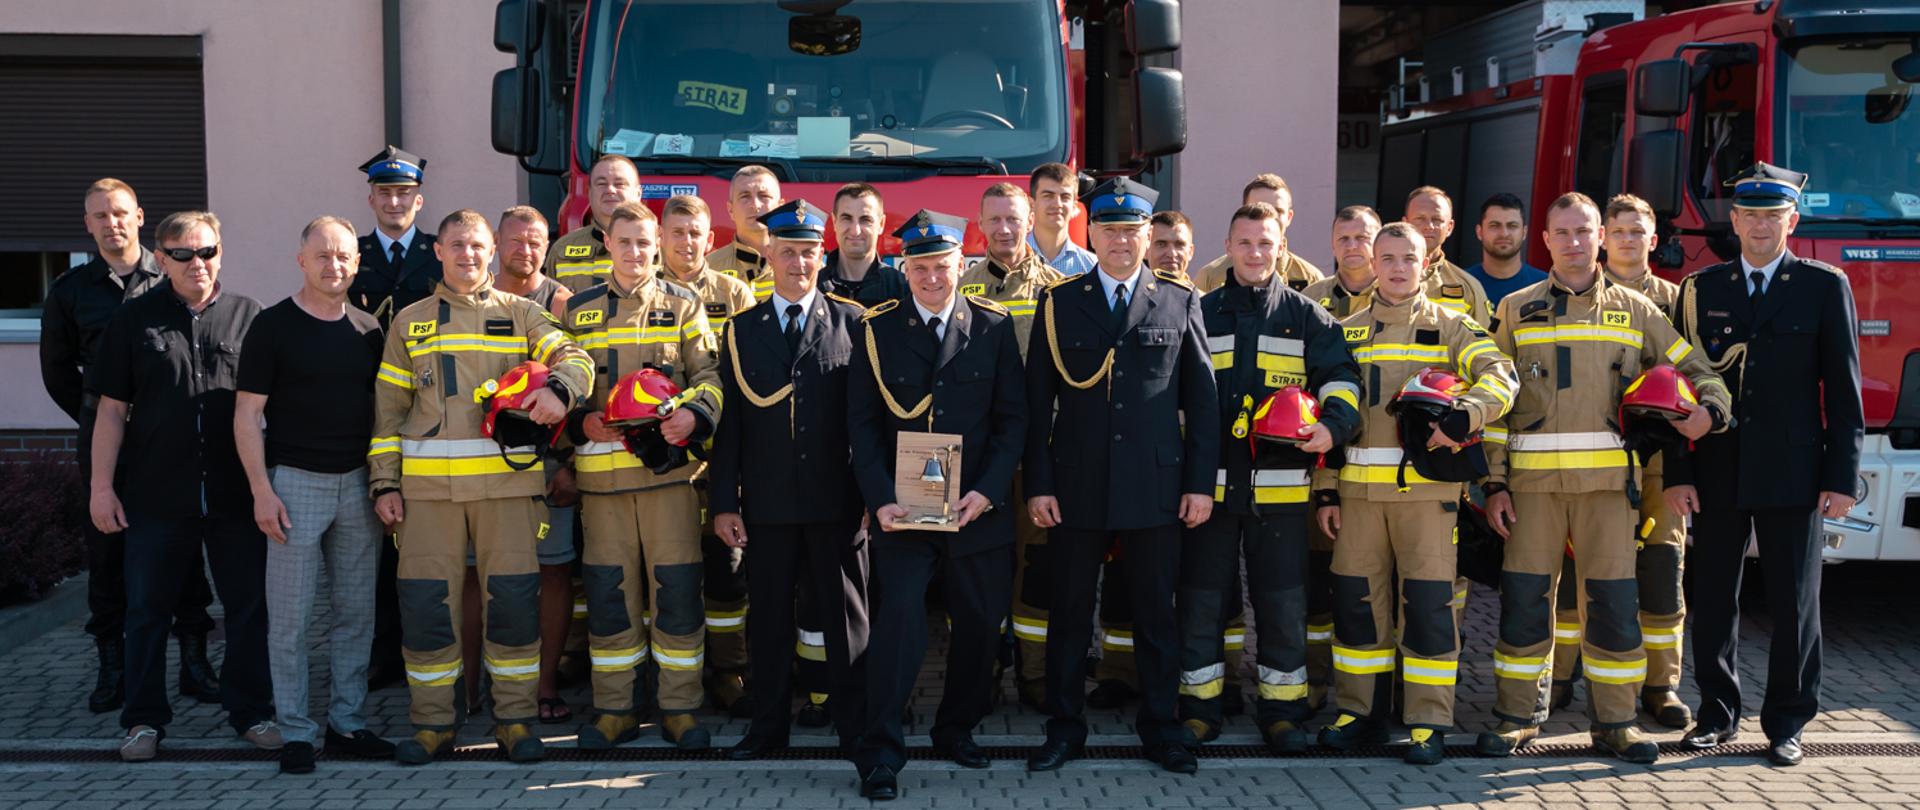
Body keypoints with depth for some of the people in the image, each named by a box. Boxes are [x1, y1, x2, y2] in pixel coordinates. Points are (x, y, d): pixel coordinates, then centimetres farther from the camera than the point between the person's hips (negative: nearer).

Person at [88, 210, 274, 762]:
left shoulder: (247, 316, 4)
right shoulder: (135, 320, 3)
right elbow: (112, 410, 4)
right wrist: (101, 485, -1)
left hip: (235, 493, 0)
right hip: (156, 494, 0)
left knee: (249, 606, 6)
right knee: (148, 609, 8)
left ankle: (250, 711, 20)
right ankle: (144, 719, 21)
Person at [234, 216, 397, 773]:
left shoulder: (367, 330, 10)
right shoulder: (273, 327, -4)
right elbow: (247, 415, -5)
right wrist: (261, 490, -12)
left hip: (357, 481, 5)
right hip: (296, 481, -4)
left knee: (356, 612, 9)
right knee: (291, 616, 0)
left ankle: (347, 723, 19)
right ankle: (295, 732, 8)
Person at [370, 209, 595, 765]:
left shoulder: (520, 314, 12)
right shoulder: (410, 322, 15)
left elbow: (574, 359, 0)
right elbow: (388, 407, 13)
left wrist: (559, 389, -24)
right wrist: (384, 482, 5)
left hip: (507, 478, -1)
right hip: (427, 485, 1)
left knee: (513, 599, 0)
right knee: (427, 600, 1)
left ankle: (514, 718, 11)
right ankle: (432, 722, 13)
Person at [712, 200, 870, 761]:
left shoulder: (852, 322, 3)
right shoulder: (742, 330, 8)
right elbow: (729, 420, 6)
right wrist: (724, 499, 1)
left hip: (836, 498, -2)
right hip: (767, 499, 2)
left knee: (845, 611, 5)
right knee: (769, 614, 8)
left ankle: (854, 725, 15)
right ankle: (768, 725, 20)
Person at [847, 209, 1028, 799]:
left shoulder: (994, 326, 3)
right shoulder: (877, 330, 2)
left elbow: (1013, 418, 1)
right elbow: (863, 423, 0)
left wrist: (987, 491, -11)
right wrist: (881, 499, -12)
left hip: (978, 508, 2)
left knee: (979, 624, 9)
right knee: (899, 619, -11)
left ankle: (957, 730, 30)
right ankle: (880, 754, -3)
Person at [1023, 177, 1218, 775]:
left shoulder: (1180, 302, 5)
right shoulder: (1058, 304, 4)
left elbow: (1201, 399, 5)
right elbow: (1038, 403, 3)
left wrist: (1201, 482, 0)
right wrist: (1038, 484, -2)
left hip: (1156, 488, 0)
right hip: (1077, 486, 0)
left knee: (1156, 614, 8)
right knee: (1069, 614, 7)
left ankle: (1160, 728, 22)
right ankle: (1065, 729, 20)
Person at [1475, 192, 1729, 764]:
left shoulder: (1635, 311, 12)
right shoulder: (1516, 310, 10)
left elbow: (1694, 371, 14)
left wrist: (1710, 409, -10)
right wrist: (1494, 483, 0)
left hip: (1608, 480, 0)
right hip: (1533, 479, 0)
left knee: (1613, 600, 0)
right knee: (1524, 597, 0)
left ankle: (1615, 720, 11)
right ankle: (1517, 715, 11)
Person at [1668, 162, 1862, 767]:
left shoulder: (1826, 287, 1)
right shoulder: (1701, 290, 6)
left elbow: (1844, 391, 0)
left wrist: (1841, 478, -6)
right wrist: (1677, 474, -3)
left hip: (1792, 474, -2)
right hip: (1717, 472, 2)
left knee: (1794, 602, 4)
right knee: (1713, 598, 7)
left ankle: (1787, 722, 16)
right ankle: (1718, 712, 20)